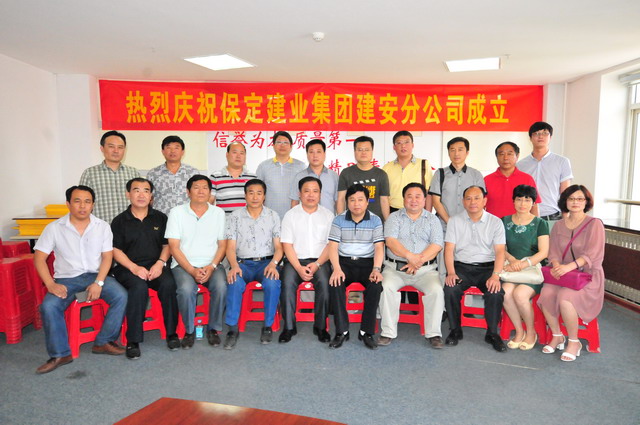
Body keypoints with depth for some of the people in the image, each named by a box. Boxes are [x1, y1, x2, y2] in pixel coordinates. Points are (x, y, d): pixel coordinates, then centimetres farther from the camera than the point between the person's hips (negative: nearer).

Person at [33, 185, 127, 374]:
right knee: (49, 306, -28)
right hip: (66, 278, 0)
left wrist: (98, 283, -16)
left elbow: (107, 257, -1)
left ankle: (104, 342, -9)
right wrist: (51, 284, -17)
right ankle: (60, 354, -11)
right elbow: (39, 258, -3)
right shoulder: (54, 228, -2)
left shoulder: (102, 227, 0)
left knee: (120, 296, -24)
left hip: (95, 274, 1)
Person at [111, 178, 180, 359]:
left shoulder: (160, 218, 12)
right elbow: (116, 250, 1)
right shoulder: (119, 221, 7)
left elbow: (167, 244, 10)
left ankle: (171, 333, -14)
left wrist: (160, 263, -9)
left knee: (168, 283, -30)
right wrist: (134, 268, -14)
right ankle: (133, 340, -23)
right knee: (139, 287, -34)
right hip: (128, 267, -1)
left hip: (155, 265, 1)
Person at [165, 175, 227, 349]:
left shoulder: (218, 213, 9)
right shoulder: (177, 212, 3)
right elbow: (174, 247, -2)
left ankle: (213, 329, -5)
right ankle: (189, 330, -6)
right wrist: (192, 270, -14)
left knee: (221, 287, -29)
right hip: (184, 264, -1)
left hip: (211, 265, 1)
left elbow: (222, 245, 6)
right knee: (186, 289, -32)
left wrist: (211, 267, -11)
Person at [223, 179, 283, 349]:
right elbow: (230, 247, 1)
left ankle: (268, 326, -13)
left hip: (266, 262, 0)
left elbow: (278, 246, 4)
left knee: (272, 283, -32)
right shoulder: (235, 216, 8)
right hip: (242, 263, 0)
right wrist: (234, 265, -19)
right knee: (234, 282, -33)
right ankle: (233, 328, -19)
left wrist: (273, 263, -17)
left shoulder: (273, 216, 9)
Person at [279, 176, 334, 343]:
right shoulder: (291, 215, 7)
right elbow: (287, 245, 0)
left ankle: (320, 326, -12)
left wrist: (317, 265, -12)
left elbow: (330, 245, 3)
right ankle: (289, 326, -14)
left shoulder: (328, 215, 8)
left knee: (324, 283, -28)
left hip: (320, 261, 0)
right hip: (295, 260, 0)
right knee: (287, 283, -27)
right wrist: (299, 268, -13)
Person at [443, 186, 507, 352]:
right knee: (450, 290, -28)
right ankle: (455, 330, -5)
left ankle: (492, 333, -6)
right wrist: (451, 273, -15)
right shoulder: (455, 221, 8)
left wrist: (495, 275, -18)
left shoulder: (495, 222, 6)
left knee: (496, 292, -29)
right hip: (461, 266, 0)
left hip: (487, 267, 0)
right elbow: (449, 249, 0)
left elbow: (500, 251, -2)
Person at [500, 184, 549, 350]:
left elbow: (543, 252, -5)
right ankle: (519, 332, -8)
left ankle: (531, 332, -3)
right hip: (512, 269, 2)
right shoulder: (505, 222, 11)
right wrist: (512, 260, -12)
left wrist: (523, 264, -18)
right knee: (506, 292, -30)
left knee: (520, 293, -30)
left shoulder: (540, 224, 4)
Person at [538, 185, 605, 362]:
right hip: (562, 274, 4)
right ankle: (557, 336, -3)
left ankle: (574, 342, -9)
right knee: (546, 294, -27)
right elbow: (553, 252, 7)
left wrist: (569, 267, -28)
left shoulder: (595, 224, -2)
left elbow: (592, 254, -13)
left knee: (565, 298, -32)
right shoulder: (558, 226, 12)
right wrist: (557, 266, -17)